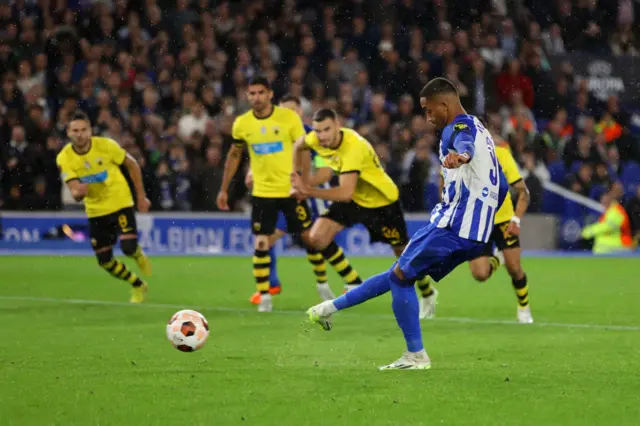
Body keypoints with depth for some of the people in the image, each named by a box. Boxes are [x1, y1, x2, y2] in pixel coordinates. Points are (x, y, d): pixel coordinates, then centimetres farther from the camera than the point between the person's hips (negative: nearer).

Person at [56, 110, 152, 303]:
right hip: (96, 211, 3)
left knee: (128, 246, -22)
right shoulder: (64, 158, -15)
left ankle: (139, 256, 18)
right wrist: (78, 191, -46)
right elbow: (75, 192, -21)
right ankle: (138, 286, 28)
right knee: (105, 260, 3)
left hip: (120, 202, -3)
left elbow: (132, 165, -2)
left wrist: (141, 196, 1)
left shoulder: (106, 145, -18)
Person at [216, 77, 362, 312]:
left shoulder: (289, 117, -9)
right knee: (261, 244, -6)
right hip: (262, 193, 2)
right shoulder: (241, 124, -1)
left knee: (311, 236, 0)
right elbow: (234, 156, 14)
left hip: (290, 190, -2)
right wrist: (224, 189, 14)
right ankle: (264, 296, 7)